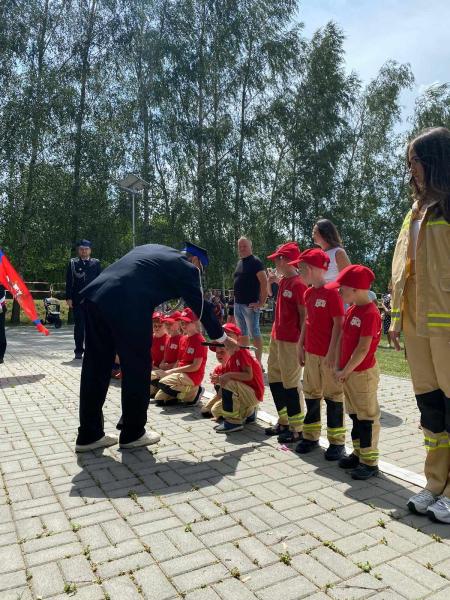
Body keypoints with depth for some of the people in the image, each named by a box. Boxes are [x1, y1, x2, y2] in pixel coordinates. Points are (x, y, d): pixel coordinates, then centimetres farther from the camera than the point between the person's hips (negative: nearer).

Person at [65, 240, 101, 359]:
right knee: (78, 326, 3)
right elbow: (69, 281, 4)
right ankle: (79, 350, 9)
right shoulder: (73, 263, 7)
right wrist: (69, 298, -4)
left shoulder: (96, 263, 8)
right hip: (77, 300, 0)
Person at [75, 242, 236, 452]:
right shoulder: (187, 267, 10)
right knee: (137, 368, 9)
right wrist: (223, 338, 26)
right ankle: (132, 434, 22)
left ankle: (89, 435, 25)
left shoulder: (153, 249, 30)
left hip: (96, 295, 8)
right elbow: (201, 307, 14)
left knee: (95, 367, 13)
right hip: (127, 306, -8)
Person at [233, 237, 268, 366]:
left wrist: (262, 302, -17)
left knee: (254, 333, -5)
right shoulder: (239, 262, 15)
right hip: (238, 304, 8)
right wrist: (236, 299, 15)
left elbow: (264, 282, -16)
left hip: (250, 305, -8)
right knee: (243, 333, 15)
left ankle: (258, 361, 1)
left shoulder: (255, 261, -8)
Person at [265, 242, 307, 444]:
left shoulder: (298, 283, -15)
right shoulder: (283, 281, 13)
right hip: (277, 337, 10)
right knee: (275, 378, 16)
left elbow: (304, 314, -16)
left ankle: (297, 428, 12)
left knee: (290, 382, -2)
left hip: (291, 341, -10)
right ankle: (284, 422, 30)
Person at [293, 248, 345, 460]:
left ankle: (337, 441, 17)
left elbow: (338, 324, -16)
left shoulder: (332, 293, -15)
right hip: (311, 353, 8)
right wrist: (301, 346, 13)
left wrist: (332, 352, -18)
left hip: (328, 355, -8)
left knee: (333, 395, 4)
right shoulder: (308, 293, 9)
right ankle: (311, 436, 28)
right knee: (311, 394, 15)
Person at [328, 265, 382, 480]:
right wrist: (339, 367, 5)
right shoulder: (351, 310, 9)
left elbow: (363, 349, -22)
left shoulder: (370, 313, -20)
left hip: (363, 373, -9)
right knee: (355, 414, 18)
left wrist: (345, 371, -16)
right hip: (347, 372, 9)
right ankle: (358, 453, 32)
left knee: (367, 417, 2)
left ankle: (369, 462, 14)